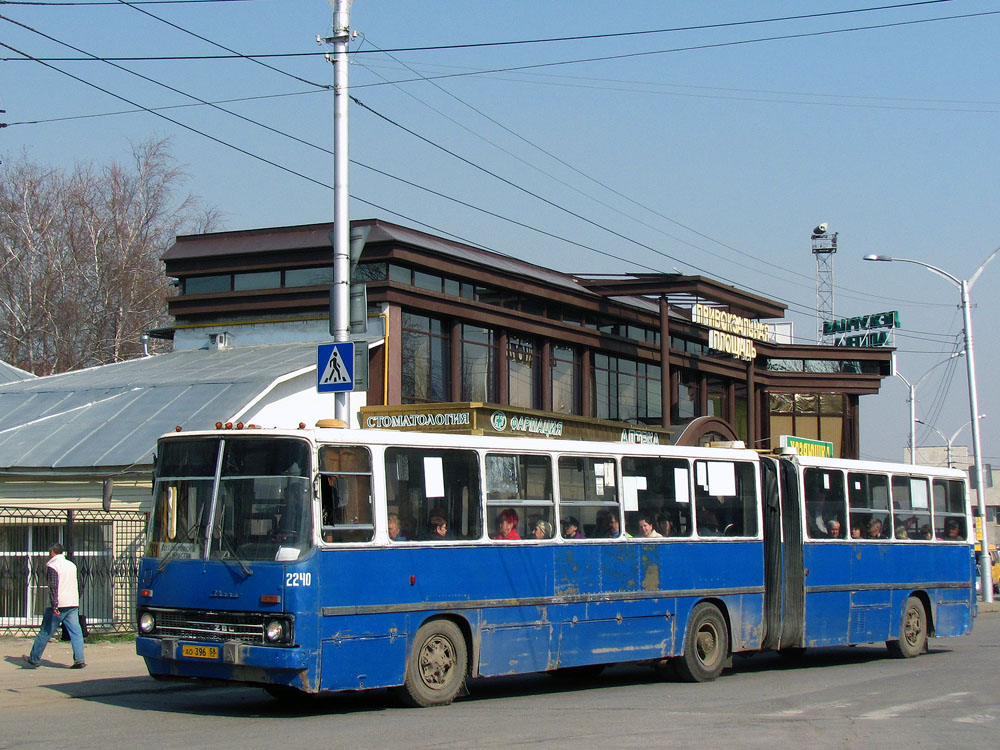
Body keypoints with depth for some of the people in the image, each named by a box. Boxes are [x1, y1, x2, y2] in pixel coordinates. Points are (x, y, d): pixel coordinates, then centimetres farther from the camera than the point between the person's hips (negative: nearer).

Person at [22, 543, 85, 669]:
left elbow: (53, 587, -17)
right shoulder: (72, 565, 15)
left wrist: (54, 606, -21)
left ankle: (34, 659, 15)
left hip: (59, 605, -6)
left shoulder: (52, 566, -7)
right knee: (76, 633, 1)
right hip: (73, 605, 6)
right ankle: (79, 660, -8)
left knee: (45, 633, 5)